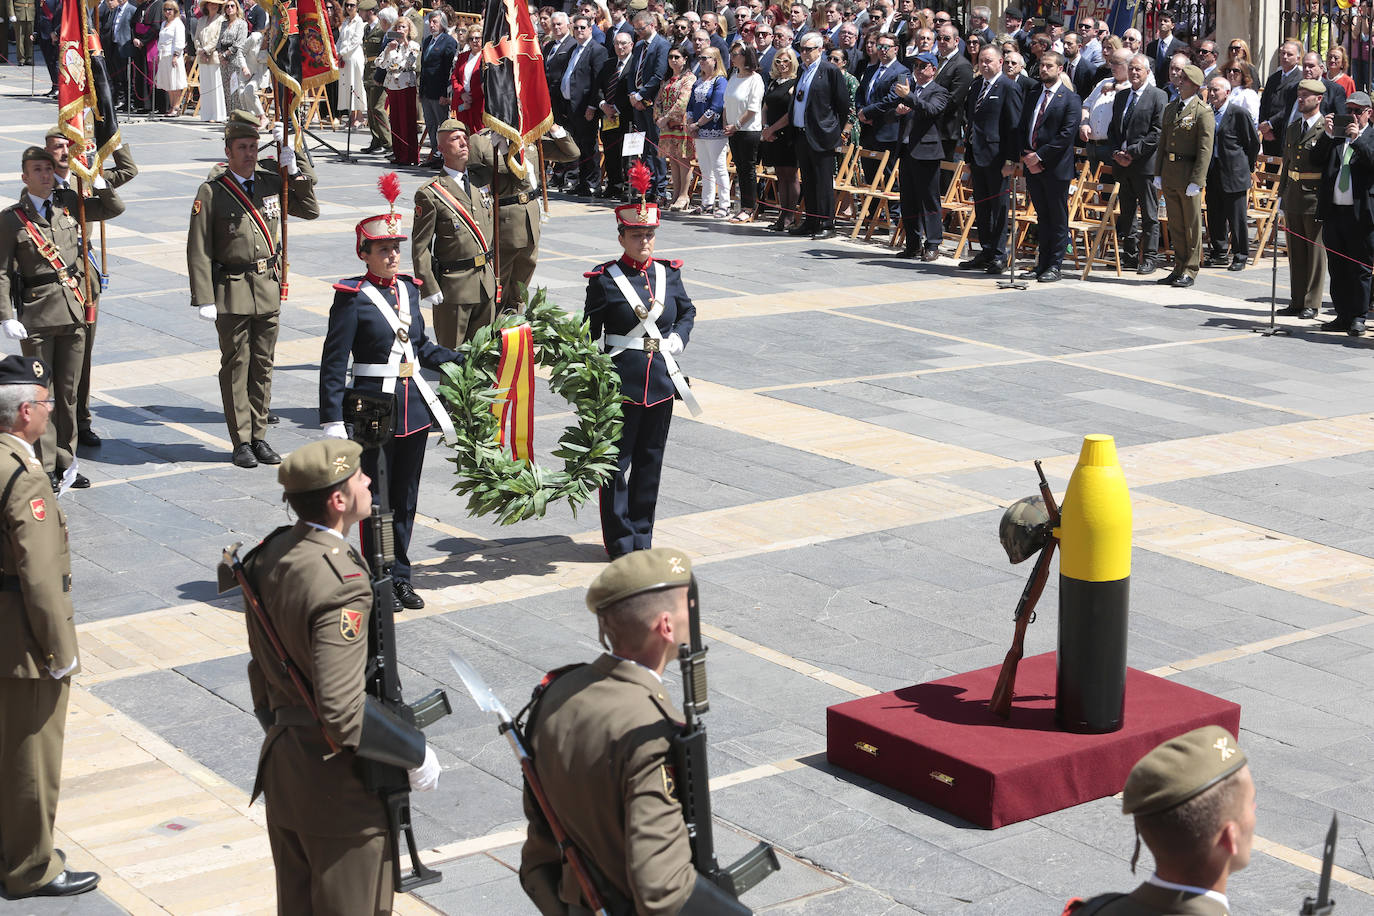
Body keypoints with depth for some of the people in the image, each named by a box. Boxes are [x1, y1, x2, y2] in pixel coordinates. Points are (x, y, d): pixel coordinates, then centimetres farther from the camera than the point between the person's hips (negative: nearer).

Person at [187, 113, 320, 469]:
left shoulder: (271, 181, 4)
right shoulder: (212, 191, -8)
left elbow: (310, 210, 12)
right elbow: (199, 249, -8)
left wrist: (294, 168, 0)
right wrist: (204, 299, -13)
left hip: (269, 288, 4)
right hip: (232, 292, -4)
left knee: (263, 365, 10)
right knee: (236, 366, 2)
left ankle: (259, 436, 19)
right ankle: (241, 442, 9)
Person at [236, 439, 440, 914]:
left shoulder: (270, 554, 0)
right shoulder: (340, 582, -28)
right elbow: (343, 710, -30)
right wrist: (416, 753, -18)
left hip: (281, 764, 8)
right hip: (337, 782, -8)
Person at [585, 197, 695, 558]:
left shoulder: (669, 273, 6)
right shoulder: (604, 279, -6)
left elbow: (687, 311, 22)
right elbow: (589, 334, -2)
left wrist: (678, 338, 2)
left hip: (661, 383, 5)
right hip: (621, 384, -4)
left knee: (650, 460, 12)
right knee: (617, 462, 2)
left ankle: (642, 535, 23)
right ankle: (620, 540, 12)